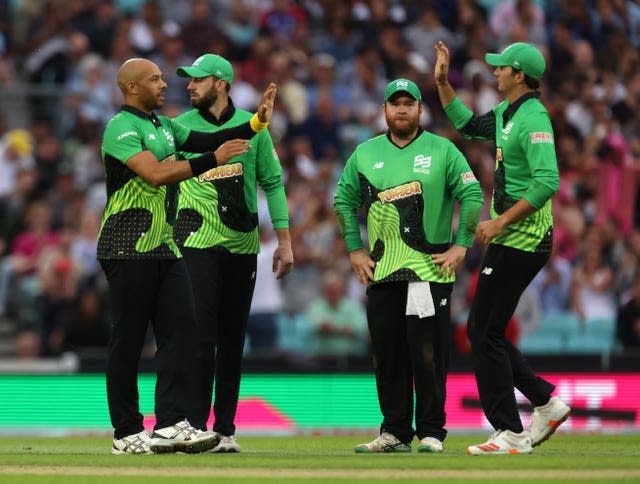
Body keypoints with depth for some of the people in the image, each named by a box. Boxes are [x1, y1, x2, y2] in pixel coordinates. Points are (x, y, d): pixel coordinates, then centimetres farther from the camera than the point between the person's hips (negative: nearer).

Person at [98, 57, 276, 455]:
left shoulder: (164, 125, 19)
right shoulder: (121, 128, -10)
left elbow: (208, 141, 16)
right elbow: (156, 174, -21)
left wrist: (257, 122, 5)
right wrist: (213, 160, -20)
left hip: (165, 246, 8)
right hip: (129, 248, -8)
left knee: (181, 326, -3)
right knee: (128, 338, -3)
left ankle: (171, 425, -7)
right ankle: (127, 433, 2)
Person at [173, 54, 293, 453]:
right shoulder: (180, 127, 2)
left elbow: (273, 184, 9)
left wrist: (285, 242, 5)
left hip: (243, 245, 2)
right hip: (198, 242, -2)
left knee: (233, 340, 6)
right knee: (201, 336, -10)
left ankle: (225, 428, 12)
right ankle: (195, 427, -8)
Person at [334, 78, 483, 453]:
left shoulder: (442, 151, 4)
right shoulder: (365, 154, 12)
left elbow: (472, 194, 1)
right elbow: (345, 201, 17)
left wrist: (461, 246, -6)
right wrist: (355, 250, 9)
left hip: (431, 268, -3)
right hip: (381, 270, 3)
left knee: (429, 352, -7)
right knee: (387, 353, 4)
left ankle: (432, 432, -2)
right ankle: (395, 432, 11)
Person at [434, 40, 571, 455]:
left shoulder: (533, 119, -17)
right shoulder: (505, 115, 13)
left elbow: (548, 183, -27)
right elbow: (466, 123, 31)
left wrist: (500, 221, -24)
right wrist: (442, 81, 23)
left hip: (520, 242, -10)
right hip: (511, 242, 10)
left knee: (486, 334, -8)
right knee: (482, 330, 13)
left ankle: (511, 433, -4)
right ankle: (546, 402, 16)